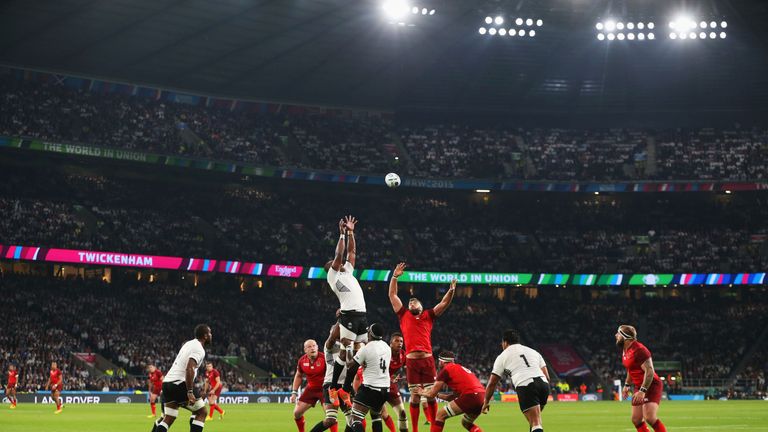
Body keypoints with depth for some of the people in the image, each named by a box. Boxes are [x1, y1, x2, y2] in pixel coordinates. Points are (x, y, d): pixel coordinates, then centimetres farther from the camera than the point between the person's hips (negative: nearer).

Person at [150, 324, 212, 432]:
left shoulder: (188, 343, 18)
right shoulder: (199, 350, -9)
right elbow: (189, 369, -22)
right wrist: (190, 392, -25)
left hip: (167, 382, 8)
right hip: (180, 383, -8)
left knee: (168, 418, 11)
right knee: (201, 412, 4)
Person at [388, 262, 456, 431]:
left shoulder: (428, 316, 16)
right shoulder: (404, 316, 16)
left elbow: (444, 303, 10)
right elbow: (392, 295, 16)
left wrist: (451, 290, -7)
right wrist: (394, 276, 9)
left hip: (428, 360, 0)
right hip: (411, 361, 0)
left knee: (431, 395, 1)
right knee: (415, 397, 1)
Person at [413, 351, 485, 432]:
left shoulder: (446, 370, 5)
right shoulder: (461, 369, 29)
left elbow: (431, 394, 7)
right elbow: (453, 397, 31)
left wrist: (422, 393, 28)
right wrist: (437, 394, 40)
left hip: (470, 396, -8)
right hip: (482, 398, 8)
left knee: (440, 415, 2)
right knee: (466, 423, 29)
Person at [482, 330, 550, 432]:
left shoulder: (502, 357, 20)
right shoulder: (534, 351, 29)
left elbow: (492, 383, 22)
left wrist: (486, 402, 34)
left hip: (525, 386, -5)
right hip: (543, 383, 5)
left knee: (535, 423, -11)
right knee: (534, 419, 23)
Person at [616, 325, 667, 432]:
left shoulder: (639, 350, -21)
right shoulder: (625, 350, 9)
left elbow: (649, 371, -26)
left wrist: (642, 391, -30)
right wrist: (627, 385, 22)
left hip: (651, 386, -10)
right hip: (639, 387, 10)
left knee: (650, 418, -23)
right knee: (636, 420, 7)